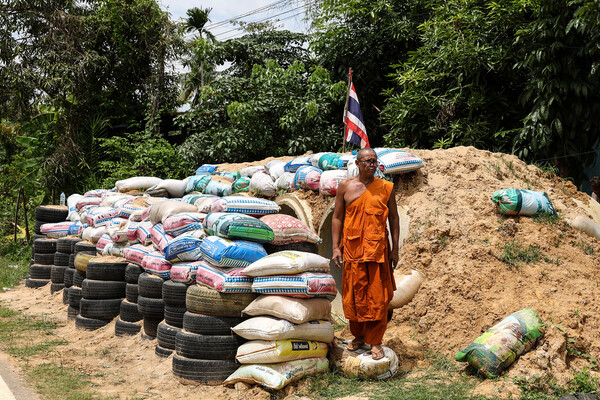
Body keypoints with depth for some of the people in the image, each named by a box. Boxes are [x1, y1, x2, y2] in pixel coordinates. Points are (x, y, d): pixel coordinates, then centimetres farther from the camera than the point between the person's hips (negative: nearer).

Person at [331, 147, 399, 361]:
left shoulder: (386, 187, 4)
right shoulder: (345, 186, 5)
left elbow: (393, 218, 8)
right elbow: (337, 217, 7)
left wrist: (395, 248, 4)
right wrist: (336, 247, 1)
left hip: (378, 248, 0)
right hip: (352, 248, 1)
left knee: (377, 295, 1)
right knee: (354, 293, 7)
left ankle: (375, 341, 11)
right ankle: (358, 335, 25)